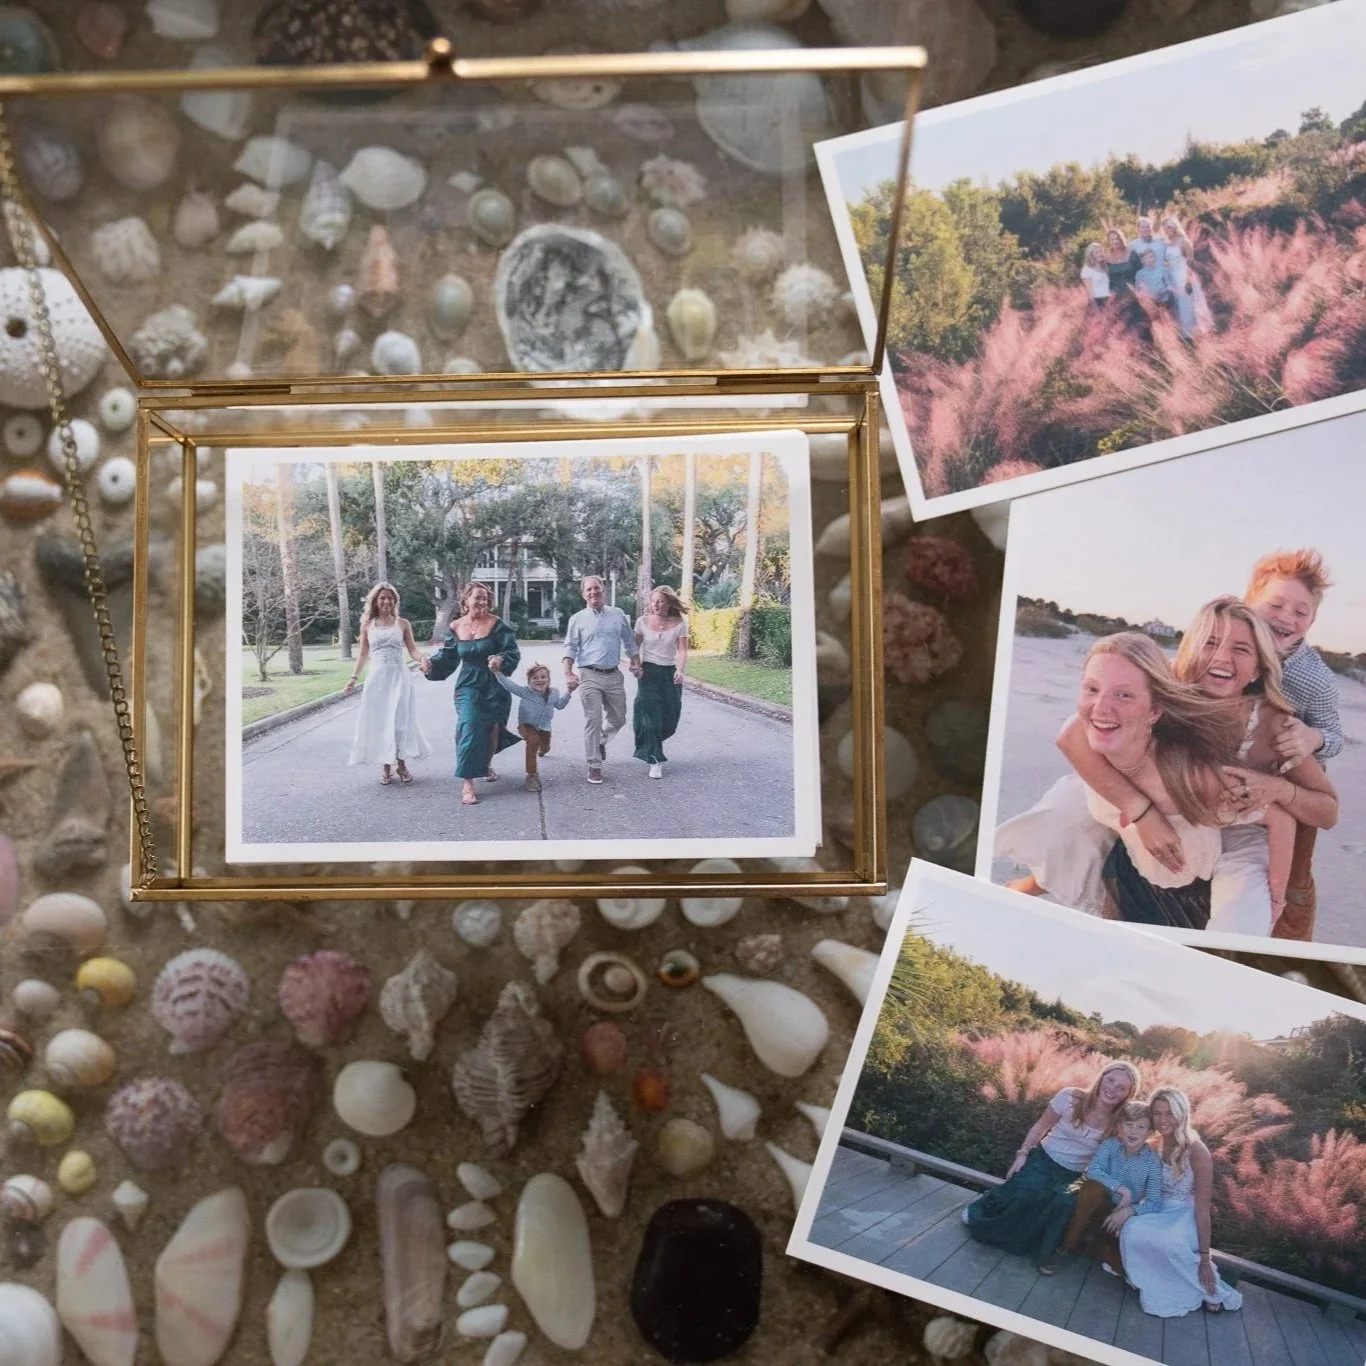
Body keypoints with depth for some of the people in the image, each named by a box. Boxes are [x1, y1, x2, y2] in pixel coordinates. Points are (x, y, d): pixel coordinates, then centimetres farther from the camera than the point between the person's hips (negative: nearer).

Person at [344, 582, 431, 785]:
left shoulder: (402, 624, 4)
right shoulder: (367, 624, 6)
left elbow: (412, 649, 2)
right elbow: (363, 654, 12)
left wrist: (422, 658, -19)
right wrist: (355, 677, 9)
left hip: (399, 677, -1)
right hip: (377, 677, 1)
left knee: (401, 720, -1)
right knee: (379, 721, 2)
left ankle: (401, 763, 10)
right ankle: (386, 766, 10)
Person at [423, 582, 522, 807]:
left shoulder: (497, 624, -9)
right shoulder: (455, 628, 0)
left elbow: (513, 652, -13)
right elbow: (447, 658, 5)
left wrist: (502, 660, -33)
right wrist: (432, 665, -15)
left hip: (494, 687, 0)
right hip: (469, 687, 0)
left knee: (492, 729, 16)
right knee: (469, 729, -15)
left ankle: (487, 765, 46)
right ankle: (466, 784, -17)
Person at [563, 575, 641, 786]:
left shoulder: (618, 614, 9)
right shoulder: (578, 619, 2)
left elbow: (629, 642, 15)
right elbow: (570, 648, 0)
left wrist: (636, 663, 5)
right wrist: (568, 673, -12)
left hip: (614, 675, 3)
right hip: (590, 676, -3)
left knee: (618, 719, 11)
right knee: (593, 721, -6)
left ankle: (601, 742, 40)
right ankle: (594, 766, 1)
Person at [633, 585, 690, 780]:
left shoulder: (679, 624, -4)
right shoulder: (643, 621, -1)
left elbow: (682, 650, -10)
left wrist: (681, 670, -25)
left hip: (670, 673, 1)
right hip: (649, 672, -1)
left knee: (670, 717, 5)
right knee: (651, 716, -7)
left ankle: (652, 746, 35)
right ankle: (655, 760, -1)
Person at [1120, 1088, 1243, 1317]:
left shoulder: (1196, 1151, -18)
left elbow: (1202, 1208, -17)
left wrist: (1204, 1259, -18)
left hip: (1185, 1216, -4)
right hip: (1158, 1213, 4)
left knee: (1169, 1241, -38)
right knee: (1131, 1230, -31)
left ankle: (1211, 1291, -10)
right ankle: (1159, 1289, -6)